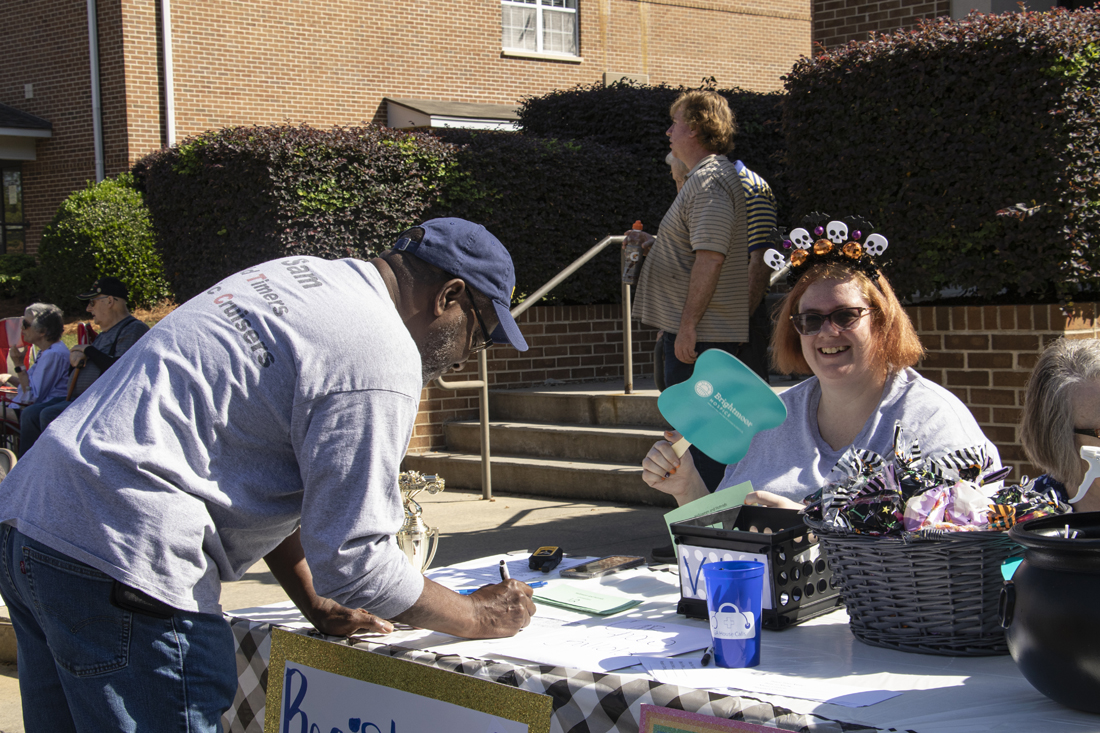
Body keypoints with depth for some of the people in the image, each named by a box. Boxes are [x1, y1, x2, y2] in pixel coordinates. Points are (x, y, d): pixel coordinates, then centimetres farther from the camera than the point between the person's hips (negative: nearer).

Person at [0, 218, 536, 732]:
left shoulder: (300, 276, 16)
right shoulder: (381, 358, -14)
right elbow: (354, 559, -14)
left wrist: (317, 605, 20)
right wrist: (481, 618, 2)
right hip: (119, 557, -10)